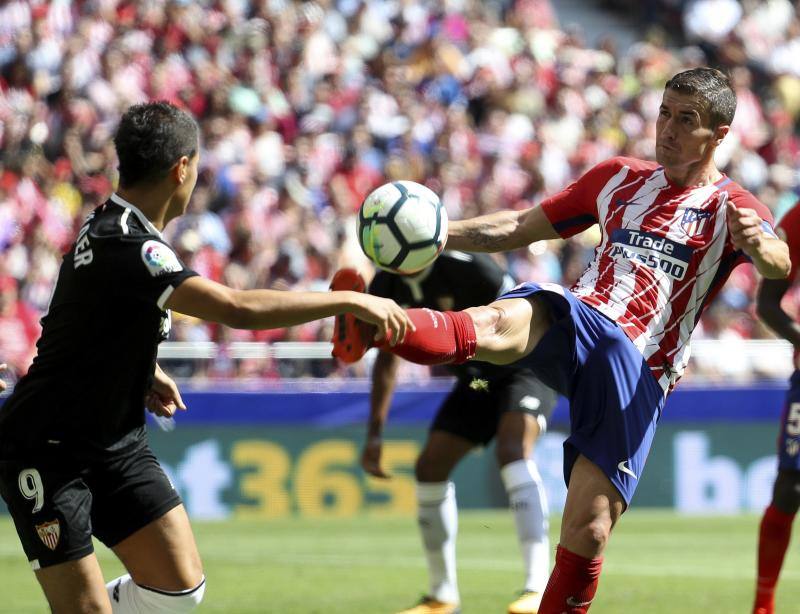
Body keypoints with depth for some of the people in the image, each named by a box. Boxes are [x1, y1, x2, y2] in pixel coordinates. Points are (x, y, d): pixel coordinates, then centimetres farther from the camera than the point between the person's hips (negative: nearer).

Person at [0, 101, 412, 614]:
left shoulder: (110, 228, 5)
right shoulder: (125, 247, -27)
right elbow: (239, 308, -36)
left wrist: (144, 372, 13)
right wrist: (350, 301, -30)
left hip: (116, 442, 10)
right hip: (49, 451, -9)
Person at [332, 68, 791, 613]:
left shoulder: (733, 208, 5)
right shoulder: (619, 178, 21)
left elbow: (780, 265, -18)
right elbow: (521, 228, 26)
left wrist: (757, 245, -43)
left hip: (636, 373, -2)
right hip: (572, 322, 2)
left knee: (588, 532, -13)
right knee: (498, 324, -34)